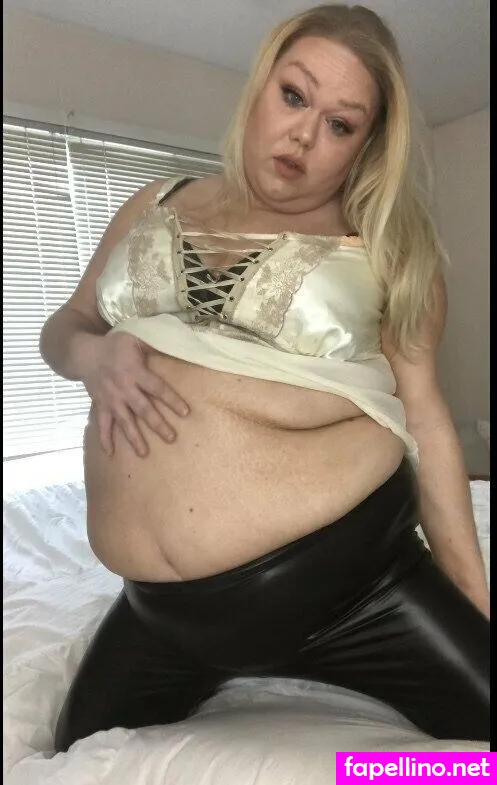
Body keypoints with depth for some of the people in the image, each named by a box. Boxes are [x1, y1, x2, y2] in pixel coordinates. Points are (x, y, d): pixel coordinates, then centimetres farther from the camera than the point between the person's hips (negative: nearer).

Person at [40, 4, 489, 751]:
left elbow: (421, 416, -2)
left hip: (347, 575, -3)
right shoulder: (158, 206, 7)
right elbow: (64, 326, 14)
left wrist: (472, 599, 0)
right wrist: (93, 357, -10)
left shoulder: (387, 247, -2)